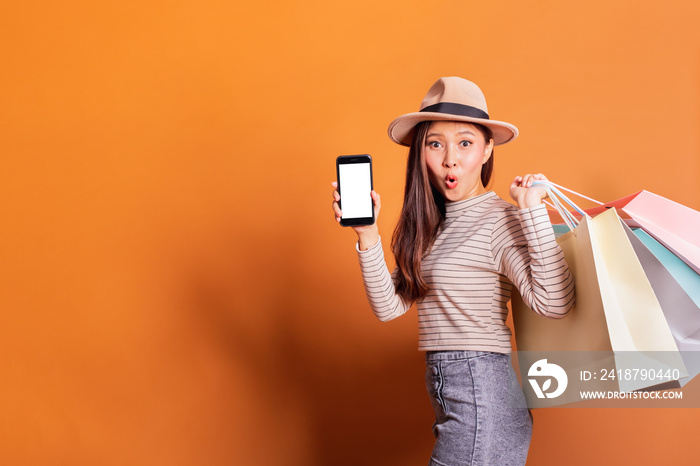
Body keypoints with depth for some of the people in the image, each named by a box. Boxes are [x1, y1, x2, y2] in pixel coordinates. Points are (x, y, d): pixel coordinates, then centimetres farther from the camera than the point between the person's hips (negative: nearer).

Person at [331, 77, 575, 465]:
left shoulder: (498, 219, -12)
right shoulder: (432, 225, 10)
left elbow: (554, 303, -26)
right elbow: (388, 306, 3)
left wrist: (533, 210, -24)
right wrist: (367, 235, -6)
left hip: (483, 400, -7)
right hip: (448, 396, 7)